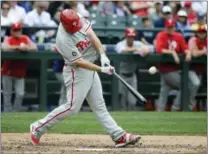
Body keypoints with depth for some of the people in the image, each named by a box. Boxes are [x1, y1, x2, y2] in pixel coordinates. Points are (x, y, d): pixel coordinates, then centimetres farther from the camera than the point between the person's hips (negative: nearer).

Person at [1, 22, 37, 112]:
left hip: (20, 72, 3)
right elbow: (5, 48, -23)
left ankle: (16, 112, 10)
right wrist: (18, 47, -32)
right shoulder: (8, 39, -2)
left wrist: (26, 48, -22)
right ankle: (7, 112, 8)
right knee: (7, 94, 1)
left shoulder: (25, 39, 9)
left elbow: (34, 48, -1)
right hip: (8, 71, -3)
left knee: (20, 94, -2)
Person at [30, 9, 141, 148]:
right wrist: (101, 69, -28)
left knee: (99, 106, 8)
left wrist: (103, 55, -25)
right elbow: (79, 62, -26)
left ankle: (120, 136, 6)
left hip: (90, 69, 8)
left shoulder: (79, 20, -8)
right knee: (73, 107, -6)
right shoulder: (63, 39, -27)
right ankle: (38, 128, 5)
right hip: (76, 72, -8)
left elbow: (92, 35, -12)